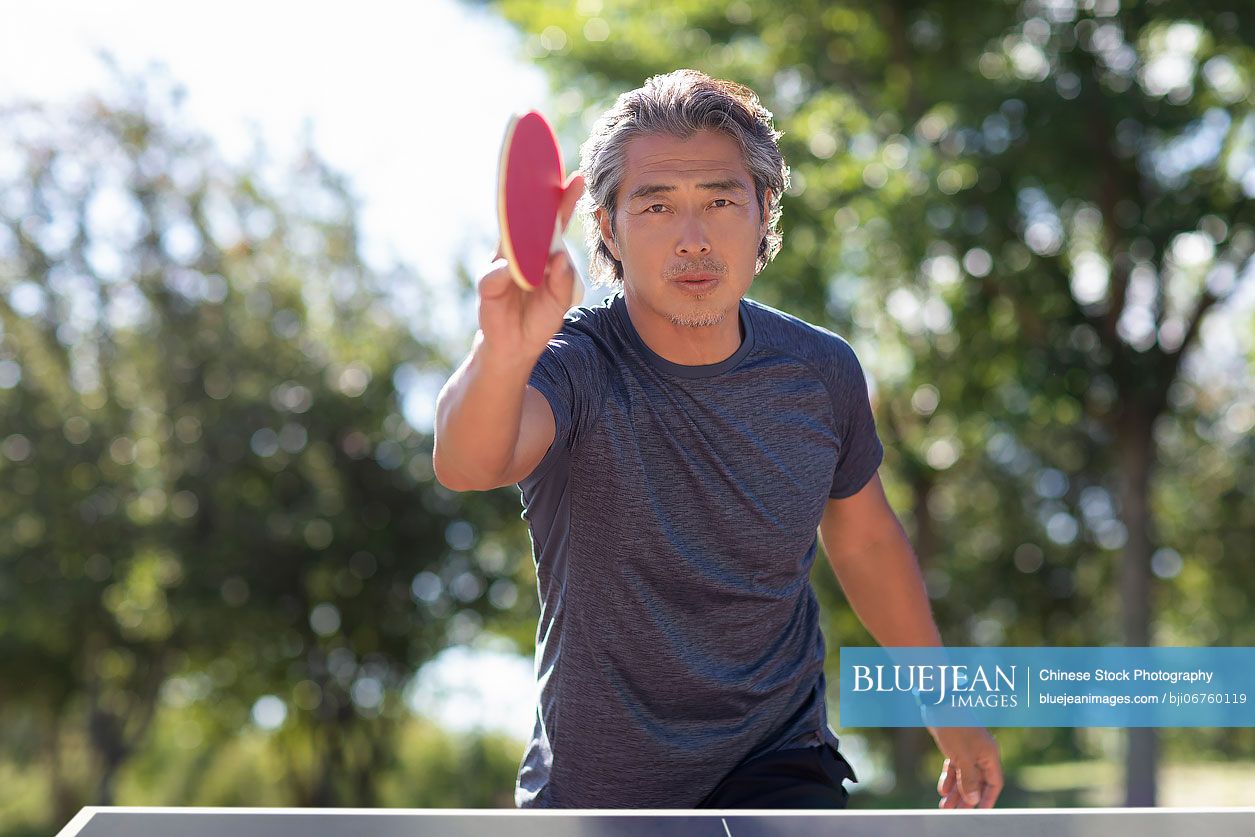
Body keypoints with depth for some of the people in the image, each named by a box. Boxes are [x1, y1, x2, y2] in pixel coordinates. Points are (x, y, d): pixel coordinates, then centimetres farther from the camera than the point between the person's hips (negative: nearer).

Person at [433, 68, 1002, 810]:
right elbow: (468, 465, -45)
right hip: (594, 788, -1)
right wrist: (503, 354, -67)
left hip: (778, 770, 2)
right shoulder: (577, 362, -21)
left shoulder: (821, 372, -8)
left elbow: (863, 537, 11)